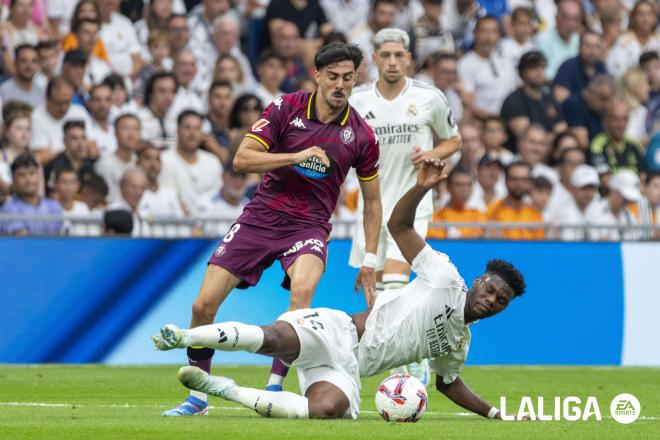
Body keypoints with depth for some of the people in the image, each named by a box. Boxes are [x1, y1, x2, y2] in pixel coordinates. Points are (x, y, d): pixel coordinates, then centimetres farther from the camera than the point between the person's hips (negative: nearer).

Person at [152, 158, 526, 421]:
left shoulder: (460, 342, 22)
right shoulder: (445, 278, 5)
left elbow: (448, 382, 38)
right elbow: (399, 225, -1)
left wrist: (495, 414, 31)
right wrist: (423, 187, -19)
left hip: (348, 368, 4)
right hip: (337, 331, -4)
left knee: (328, 409, -32)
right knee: (274, 337, -38)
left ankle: (226, 390, -18)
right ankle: (183, 338, -31)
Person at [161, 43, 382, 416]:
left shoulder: (361, 135, -1)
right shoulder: (286, 108, -3)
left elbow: (372, 200, 10)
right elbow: (242, 159, -10)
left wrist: (370, 261, 5)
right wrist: (296, 156, -21)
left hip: (309, 225, -1)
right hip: (262, 215, 1)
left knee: (302, 290, -34)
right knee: (204, 304, -7)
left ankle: (274, 390, -25)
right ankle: (197, 396, 13)